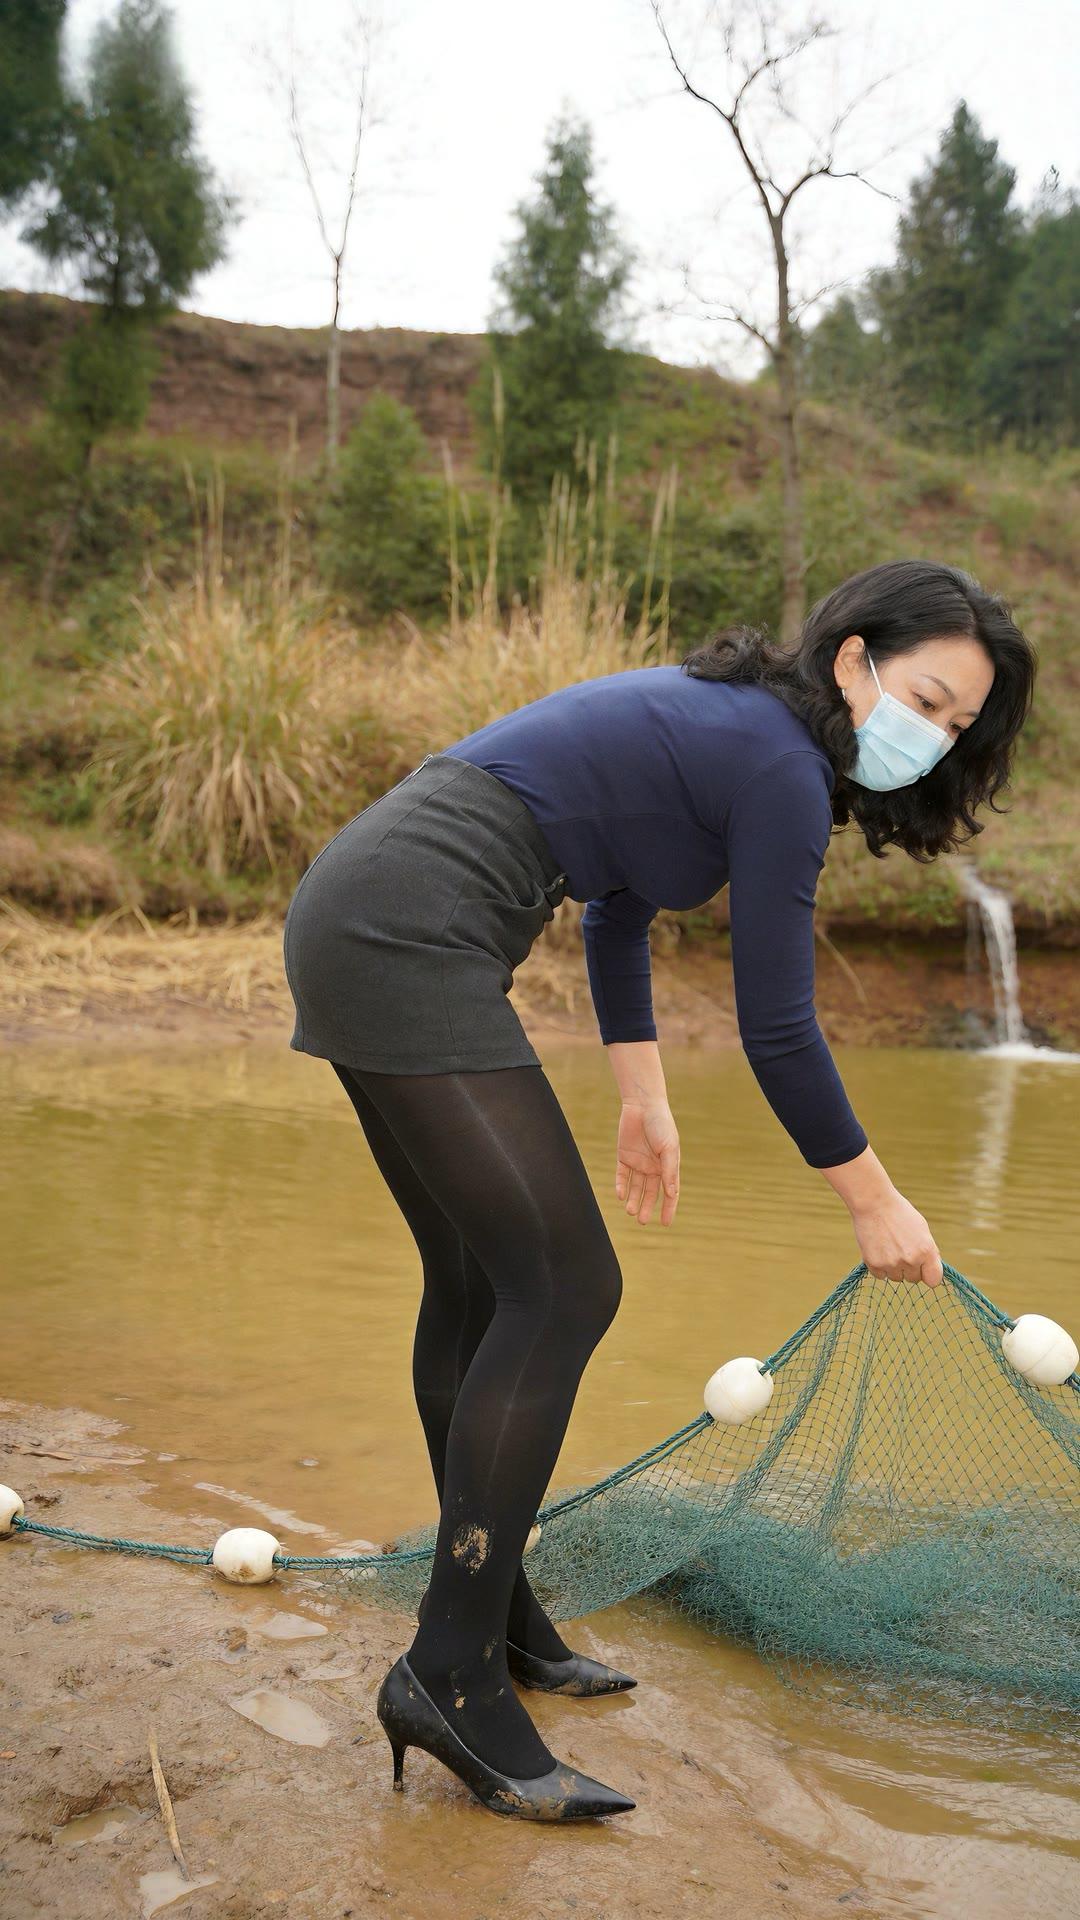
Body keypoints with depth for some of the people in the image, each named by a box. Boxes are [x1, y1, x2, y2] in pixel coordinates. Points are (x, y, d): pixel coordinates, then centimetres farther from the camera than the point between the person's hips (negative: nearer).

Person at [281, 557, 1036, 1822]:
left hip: (350, 920, 10)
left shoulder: (719, 719, 19)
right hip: (407, 943, -10)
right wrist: (876, 1206, 5)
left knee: (477, 1278, 15)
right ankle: (450, 1677, -1)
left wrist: (644, 1099, 29)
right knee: (562, 1288, -8)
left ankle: (492, 1616, 27)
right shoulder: (782, 767, -9)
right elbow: (775, 1029, -7)